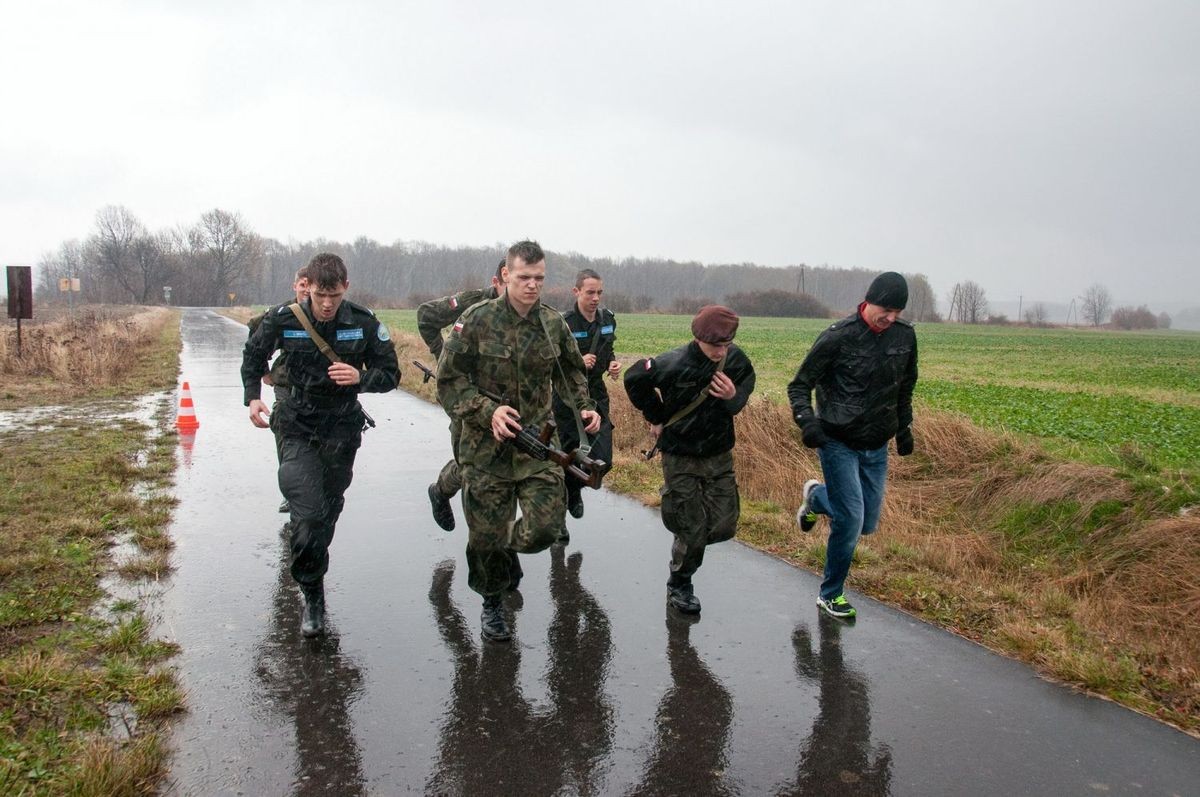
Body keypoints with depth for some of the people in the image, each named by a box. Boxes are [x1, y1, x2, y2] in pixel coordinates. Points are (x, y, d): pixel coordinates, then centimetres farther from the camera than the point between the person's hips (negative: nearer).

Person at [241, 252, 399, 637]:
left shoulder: (364, 323, -11)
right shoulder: (283, 319, -10)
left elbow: (390, 374, -3)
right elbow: (253, 355, 11)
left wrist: (361, 377, -23)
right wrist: (253, 397, -3)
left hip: (343, 430, 1)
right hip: (299, 429, -1)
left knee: (328, 511, 15)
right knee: (307, 515, -15)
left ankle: (313, 574, 39)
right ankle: (313, 597, 0)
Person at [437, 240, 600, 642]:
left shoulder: (554, 324, 3)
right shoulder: (476, 320, -9)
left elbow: (572, 372, 19)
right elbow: (449, 381, -8)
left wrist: (585, 407, 2)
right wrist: (488, 411, -21)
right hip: (486, 445, -2)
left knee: (546, 526, -8)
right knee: (486, 536, 6)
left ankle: (509, 549, 29)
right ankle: (492, 603, 33)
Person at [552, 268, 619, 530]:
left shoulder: (607, 319, 2)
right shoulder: (563, 324, -17)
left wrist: (612, 364, -3)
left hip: (597, 394, 5)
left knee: (602, 460, 2)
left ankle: (573, 489, 35)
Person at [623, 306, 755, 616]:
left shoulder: (736, 360, -11)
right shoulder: (675, 364, -24)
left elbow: (746, 388, 5)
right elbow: (634, 378, -9)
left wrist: (733, 397, -20)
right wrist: (656, 415, -3)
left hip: (720, 455, 4)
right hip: (681, 458, -4)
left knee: (724, 526, 4)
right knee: (693, 530, 1)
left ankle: (685, 540, 36)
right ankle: (679, 587, 26)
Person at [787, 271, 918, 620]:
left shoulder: (905, 335, 0)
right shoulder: (839, 336, -16)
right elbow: (799, 385, -10)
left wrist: (904, 427, 18)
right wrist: (807, 421, -26)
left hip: (877, 447, 6)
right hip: (839, 444, -5)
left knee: (867, 523, 10)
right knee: (850, 521, -8)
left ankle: (816, 496, 40)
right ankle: (830, 594, 13)